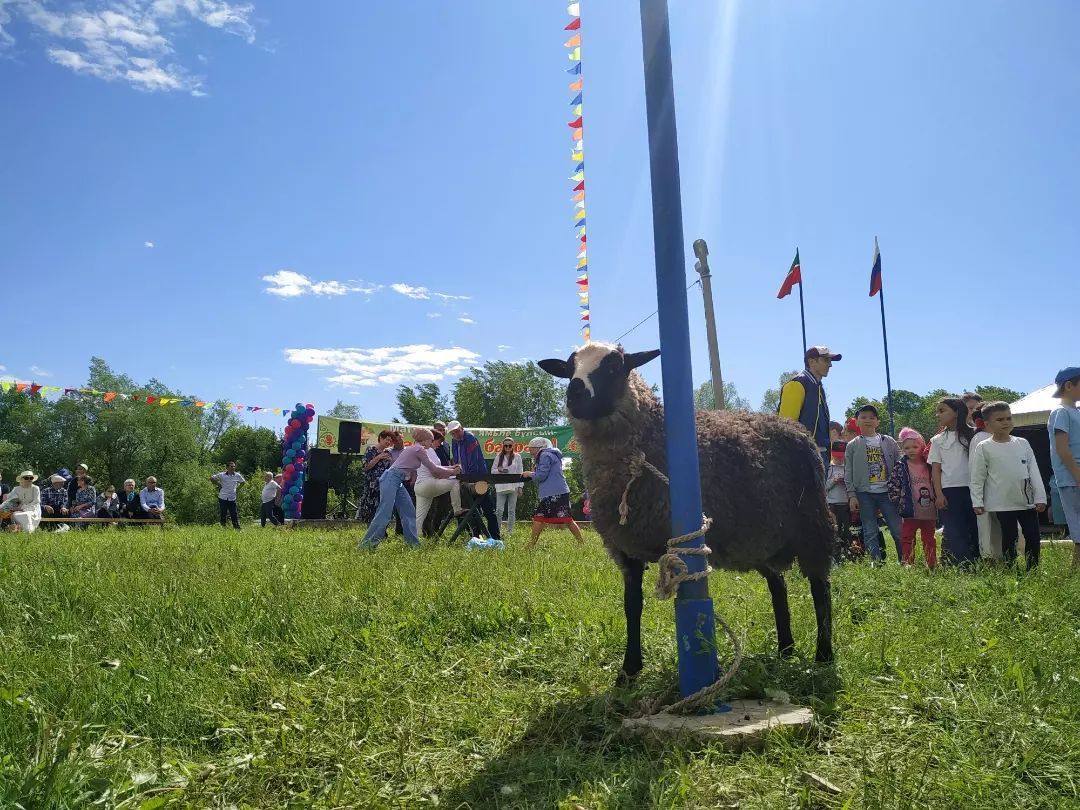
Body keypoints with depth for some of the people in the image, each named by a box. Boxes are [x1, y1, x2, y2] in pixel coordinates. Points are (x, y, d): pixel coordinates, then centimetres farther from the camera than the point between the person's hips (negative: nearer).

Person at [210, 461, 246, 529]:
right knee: (223, 514, 5)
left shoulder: (237, 475, 4)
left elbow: (243, 482, 21)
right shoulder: (221, 475, -3)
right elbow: (212, 478, 5)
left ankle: (237, 526, 2)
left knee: (234, 514, -1)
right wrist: (218, 484, 2)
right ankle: (223, 527, 15)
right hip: (223, 498, -1)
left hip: (232, 498, 1)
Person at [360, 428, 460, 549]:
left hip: (398, 482, 10)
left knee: (409, 512, 7)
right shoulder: (419, 449, -7)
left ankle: (414, 543, 9)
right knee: (384, 514, -14)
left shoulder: (415, 449, 21)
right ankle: (365, 545, -12)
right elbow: (433, 469, -3)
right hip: (390, 479, -10)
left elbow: (432, 467, 26)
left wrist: (450, 468, 26)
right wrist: (452, 472, 8)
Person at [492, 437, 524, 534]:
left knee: (512, 510, 6)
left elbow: (520, 472, 4)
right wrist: (499, 470, -13)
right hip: (501, 487, 0)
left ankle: (510, 530, 15)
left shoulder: (517, 457, 4)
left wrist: (520, 487, -1)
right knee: (499, 510, -4)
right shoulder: (498, 457, 6)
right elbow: (492, 470, 9)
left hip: (513, 487, 0)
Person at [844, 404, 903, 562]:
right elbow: (848, 472, 4)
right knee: (870, 532, 0)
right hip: (865, 493, 0)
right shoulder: (852, 445, 6)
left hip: (887, 492, 0)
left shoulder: (889, 442, 8)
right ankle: (876, 563, 4)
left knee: (898, 529, 0)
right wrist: (851, 495, -4)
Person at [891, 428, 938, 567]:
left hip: (929, 511, 3)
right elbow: (893, 486, -6)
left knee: (930, 540, 14)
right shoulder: (900, 466, -4)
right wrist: (899, 501, -10)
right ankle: (907, 565, 8)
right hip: (910, 512, -3)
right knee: (907, 540, 2)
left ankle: (932, 564, 23)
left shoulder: (929, 465, 4)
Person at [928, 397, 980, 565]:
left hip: (971, 489, 0)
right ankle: (964, 567, -6)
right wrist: (938, 494, -4)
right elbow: (936, 469, 6)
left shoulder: (972, 435, 7)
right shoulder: (938, 440, 9)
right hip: (949, 490, 0)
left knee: (974, 530, 2)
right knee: (955, 533, -5)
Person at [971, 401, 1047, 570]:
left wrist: (1040, 497, 1)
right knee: (1009, 538, 3)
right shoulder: (984, 448, -5)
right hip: (1003, 504, -3)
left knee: (1033, 536, 5)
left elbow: (1034, 472, 7)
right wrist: (977, 502, -7)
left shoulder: (1022, 443, 6)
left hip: (1027, 501, 4)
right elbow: (977, 478, -3)